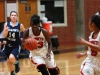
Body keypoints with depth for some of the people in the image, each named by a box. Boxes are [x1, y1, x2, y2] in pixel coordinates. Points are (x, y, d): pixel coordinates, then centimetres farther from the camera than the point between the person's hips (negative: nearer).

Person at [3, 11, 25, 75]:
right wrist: (6, 31, -21)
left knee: (11, 58, -29)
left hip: (16, 45, -4)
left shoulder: (20, 25, -8)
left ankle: (16, 63, 6)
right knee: (9, 61, 15)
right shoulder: (6, 24, -2)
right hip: (8, 45, 4)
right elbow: (4, 36, -2)